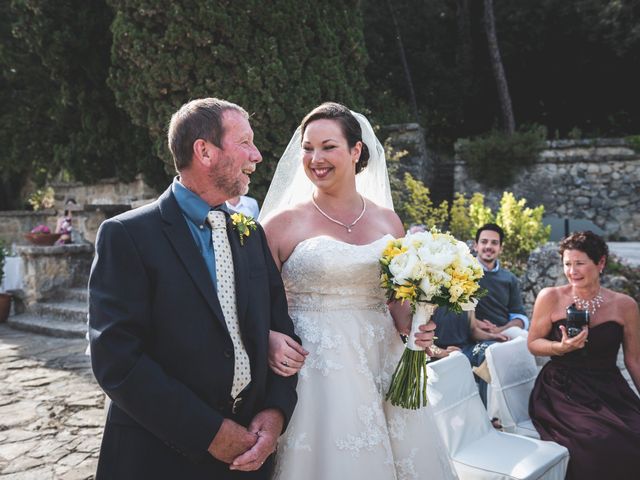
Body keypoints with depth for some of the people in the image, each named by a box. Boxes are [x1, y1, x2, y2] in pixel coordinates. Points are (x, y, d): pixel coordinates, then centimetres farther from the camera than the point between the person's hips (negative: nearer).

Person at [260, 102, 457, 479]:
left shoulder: (388, 221, 7)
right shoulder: (283, 223, -3)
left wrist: (413, 326, -5)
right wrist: (270, 342, -22)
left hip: (384, 368, 4)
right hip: (315, 372, -3)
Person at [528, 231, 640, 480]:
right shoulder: (550, 297, -2)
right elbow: (533, 344, 5)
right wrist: (561, 347, -14)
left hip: (609, 390, 3)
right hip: (562, 391, -2)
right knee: (600, 444, -29)